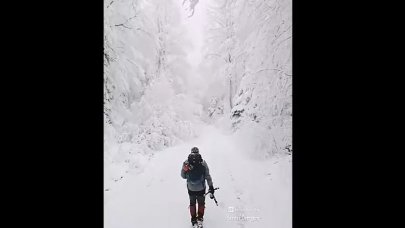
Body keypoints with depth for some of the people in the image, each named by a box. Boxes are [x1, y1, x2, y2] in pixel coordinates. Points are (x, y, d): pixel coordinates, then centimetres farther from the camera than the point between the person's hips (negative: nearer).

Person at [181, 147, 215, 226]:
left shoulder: (186, 163, -14)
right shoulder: (203, 163, -15)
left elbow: (183, 176, -6)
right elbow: (207, 176, -8)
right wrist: (211, 186, -1)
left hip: (191, 188, 1)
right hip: (201, 188, -1)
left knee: (192, 203, 22)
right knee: (201, 203, 22)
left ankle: (193, 218, 34)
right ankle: (200, 217, 36)